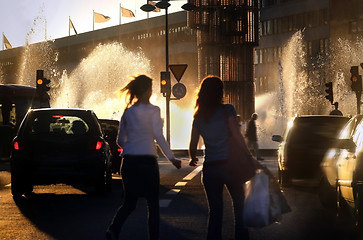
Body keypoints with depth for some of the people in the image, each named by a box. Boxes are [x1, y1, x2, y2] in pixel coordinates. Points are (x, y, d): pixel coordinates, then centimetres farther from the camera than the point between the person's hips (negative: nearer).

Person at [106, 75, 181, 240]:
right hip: (147, 160, -5)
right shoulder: (152, 110, -4)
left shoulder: (128, 112, 11)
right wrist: (172, 158, -3)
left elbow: (120, 140, 14)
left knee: (130, 202, 13)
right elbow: (158, 136, -8)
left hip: (129, 161, 5)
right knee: (153, 203, 5)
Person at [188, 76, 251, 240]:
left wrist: (193, 159, 29)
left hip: (209, 168, 4)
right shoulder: (227, 110, -4)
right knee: (239, 206, 9)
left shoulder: (198, 117, 9)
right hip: (229, 164, -4)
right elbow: (237, 135, -12)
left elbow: (193, 145, 10)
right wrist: (248, 156, -6)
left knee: (215, 210, 9)